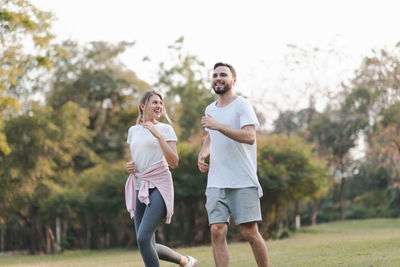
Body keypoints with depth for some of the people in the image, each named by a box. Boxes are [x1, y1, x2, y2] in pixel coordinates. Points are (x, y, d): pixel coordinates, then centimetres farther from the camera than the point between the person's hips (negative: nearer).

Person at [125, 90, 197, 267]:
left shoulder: (165, 129, 0)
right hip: (140, 189, 6)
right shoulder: (133, 130, 15)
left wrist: (158, 136, -16)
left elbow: (173, 163, -10)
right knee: (148, 248, 4)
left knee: (143, 238, -21)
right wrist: (130, 166, 3)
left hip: (159, 187, -6)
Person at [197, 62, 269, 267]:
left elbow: (250, 136, -21)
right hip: (216, 183, 5)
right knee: (217, 232, -5)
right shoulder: (210, 110, 16)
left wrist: (218, 126, -24)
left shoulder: (242, 106, -5)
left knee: (249, 233, -5)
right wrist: (202, 154, 14)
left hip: (244, 183, -5)